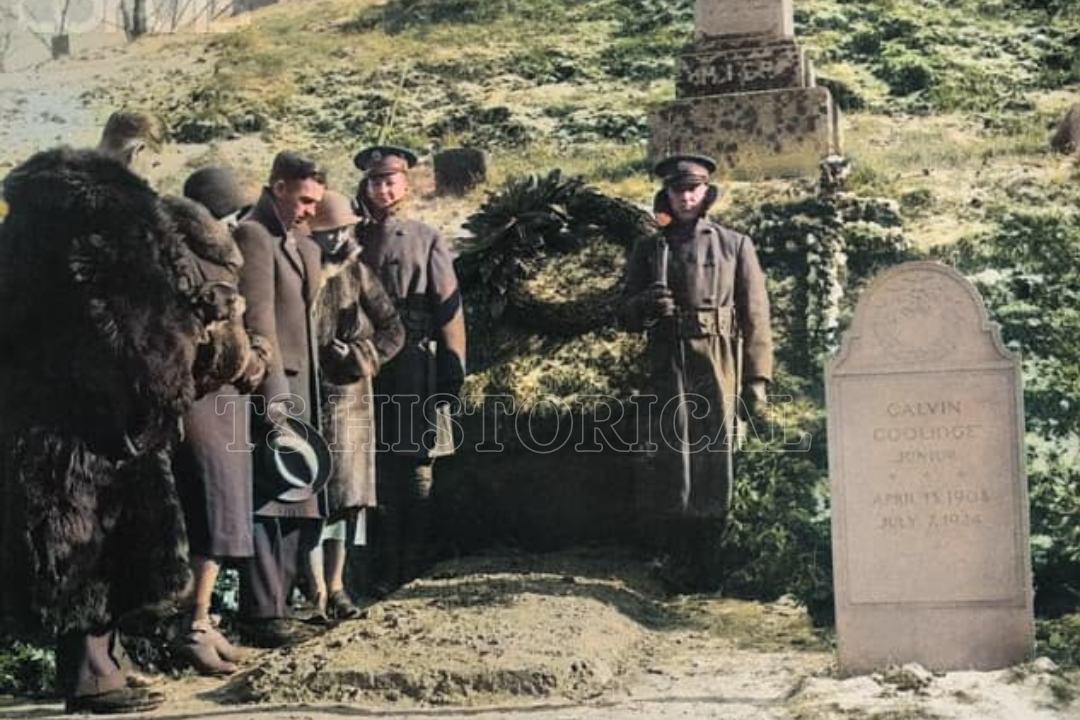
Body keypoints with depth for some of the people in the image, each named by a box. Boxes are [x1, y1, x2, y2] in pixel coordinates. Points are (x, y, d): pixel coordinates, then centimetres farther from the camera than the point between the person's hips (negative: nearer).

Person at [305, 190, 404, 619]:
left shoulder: (357, 273, 5)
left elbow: (393, 330, 6)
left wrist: (359, 355, -6)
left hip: (350, 399, 3)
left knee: (346, 492, 6)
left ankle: (336, 586, 15)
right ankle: (318, 591, 4)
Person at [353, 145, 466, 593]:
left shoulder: (425, 240, 4)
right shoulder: (353, 240, 10)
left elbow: (449, 309, 1)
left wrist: (451, 375, -5)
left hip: (415, 367, -2)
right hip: (366, 368, 2)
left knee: (417, 469, 1)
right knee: (376, 468, 4)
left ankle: (412, 567, 9)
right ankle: (386, 567, 12)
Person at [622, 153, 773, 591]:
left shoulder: (736, 246, 9)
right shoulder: (648, 250, 14)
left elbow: (755, 314, 4)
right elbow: (628, 317, 14)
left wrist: (757, 376, -3)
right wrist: (645, 304, -10)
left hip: (719, 366, -1)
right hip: (667, 364, 1)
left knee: (716, 458, 0)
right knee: (669, 457, -3)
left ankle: (708, 555, 9)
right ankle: (675, 555, 5)